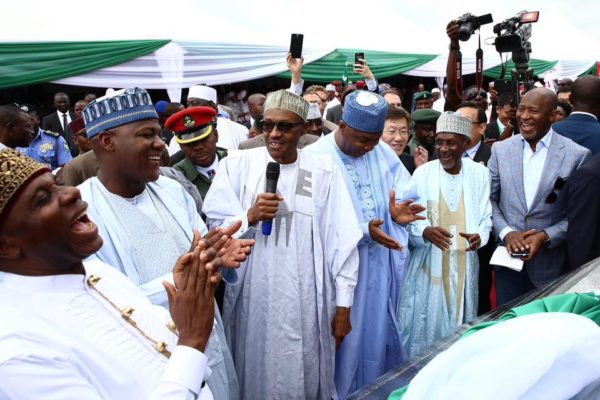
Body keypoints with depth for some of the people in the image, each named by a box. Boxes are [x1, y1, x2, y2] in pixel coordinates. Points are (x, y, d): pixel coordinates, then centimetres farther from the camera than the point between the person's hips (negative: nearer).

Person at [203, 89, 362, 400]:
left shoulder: (324, 171, -2)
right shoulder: (237, 166, -1)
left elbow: (342, 240, -1)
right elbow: (213, 228, -2)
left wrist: (343, 305, 0)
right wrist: (249, 217, -20)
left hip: (306, 301, 0)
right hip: (252, 299, 0)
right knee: (255, 375, 14)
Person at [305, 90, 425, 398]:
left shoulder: (383, 153, 3)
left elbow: (406, 196, 4)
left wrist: (398, 212, -19)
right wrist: (363, 230, -24)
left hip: (380, 266, 5)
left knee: (378, 331, 17)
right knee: (346, 336, 7)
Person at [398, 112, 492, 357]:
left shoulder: (479, 173, 2)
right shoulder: (422, 173, -4)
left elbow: (485, 217, 5)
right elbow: (410, 219, -5)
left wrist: (479, 236, -16)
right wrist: (426, 231, -26)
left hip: (464, 266, 2)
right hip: (428, 264, -2)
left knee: (460, 327, 11)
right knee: (425, 325, 3)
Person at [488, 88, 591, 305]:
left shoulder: (577, 155, -6)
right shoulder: (500, 149, 1)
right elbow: (489, 199, 4)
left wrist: (546, 236, -16)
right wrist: (506, 233, -11)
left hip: (551, 265, -2)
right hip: (508, 257, 2)